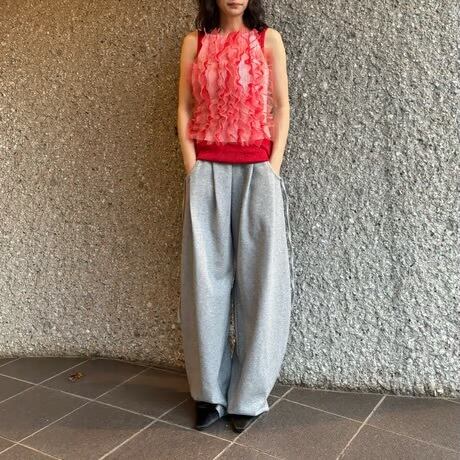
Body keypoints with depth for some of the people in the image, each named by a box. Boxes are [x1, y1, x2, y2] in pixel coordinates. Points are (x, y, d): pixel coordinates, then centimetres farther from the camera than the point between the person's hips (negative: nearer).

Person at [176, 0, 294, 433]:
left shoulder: (268, 39, 9)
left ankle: (249, 394, 12)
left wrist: (272, 169, -6)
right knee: (206, 278, 1)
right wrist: (192, 169, -3)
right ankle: (210, 391, 14)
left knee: (258, 277, -1)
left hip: (257, 168, -1)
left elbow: (281, 106, 5)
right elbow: (184, 109, 9)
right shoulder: (193, 42, 12)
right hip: (207, 170, 1)